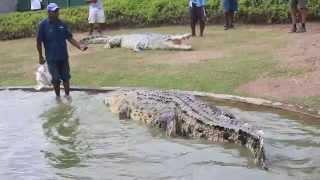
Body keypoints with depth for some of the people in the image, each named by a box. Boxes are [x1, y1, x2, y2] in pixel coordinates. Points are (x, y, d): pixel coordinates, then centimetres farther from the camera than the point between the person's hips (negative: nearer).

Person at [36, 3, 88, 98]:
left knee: (66, 77, 12)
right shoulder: (43, 25, -11)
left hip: (64, 56, 3)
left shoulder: (62, 24, 0)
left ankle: (67, 95, 28)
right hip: (51, 58, -3)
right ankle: (58, 96, 24)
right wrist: (40, 56, -4)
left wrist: (80, 46, -10)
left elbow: (69, 38, 3)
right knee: (56, 79, 7)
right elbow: (39, 42, -6)